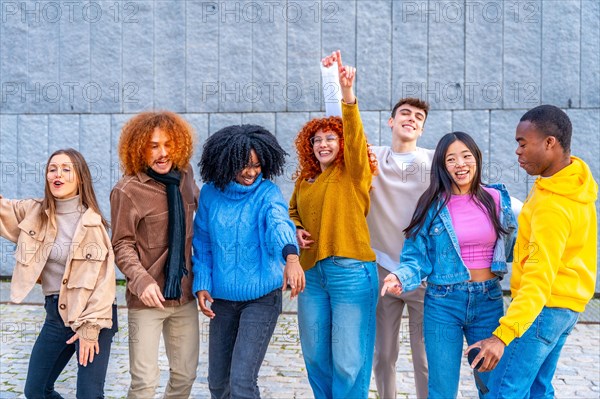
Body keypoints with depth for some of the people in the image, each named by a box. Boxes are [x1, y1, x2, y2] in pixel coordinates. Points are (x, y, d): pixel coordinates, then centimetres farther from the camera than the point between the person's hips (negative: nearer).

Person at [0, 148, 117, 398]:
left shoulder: (92, 222, -12)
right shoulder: (33, 212, 2)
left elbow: (103, 279, -12)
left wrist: (91, 327, -15)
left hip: (93, 315, -5)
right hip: (56, 314, 6)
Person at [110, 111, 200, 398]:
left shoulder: (184, 175, 3)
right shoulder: (127, 191, -14)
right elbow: (122, 245, -12)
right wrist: (141, 280, -27)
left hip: (184, 295, 6)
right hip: (148, 299, -5)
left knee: (186, 373, 14)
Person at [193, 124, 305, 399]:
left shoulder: (267, 193, -10)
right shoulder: (210, 193, -1)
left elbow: (280, 223, -31)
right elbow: (202, 244, 8)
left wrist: (291, 256, -50)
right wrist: (201, 285, -1)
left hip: (261, 297, -4)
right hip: (222, 299, 4)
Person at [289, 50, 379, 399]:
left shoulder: (354, 173, -2)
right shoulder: (304, 180, 13)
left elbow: (355, 135, -20)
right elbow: (292, 211, 31)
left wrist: (348, 94, -35)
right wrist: (296, 230, 7)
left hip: (351, 272, -5)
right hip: (312, 273, 6)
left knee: (349, 363, -2)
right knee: (316, 357, 13)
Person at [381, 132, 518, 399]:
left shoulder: (496, 198, 2)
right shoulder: (433, 205, -6)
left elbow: (513, 244, 9)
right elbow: (417, 257, -6)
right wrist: (401, 278, -25)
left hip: (489, 300, 3)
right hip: (443, 303, -2)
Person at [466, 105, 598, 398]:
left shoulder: (553, 206, -25)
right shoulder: (575, 177, 5)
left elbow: (539, 280, -33)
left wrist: (502, 336, -39)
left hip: (545, 307, -10)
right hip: (565, 305, 10)